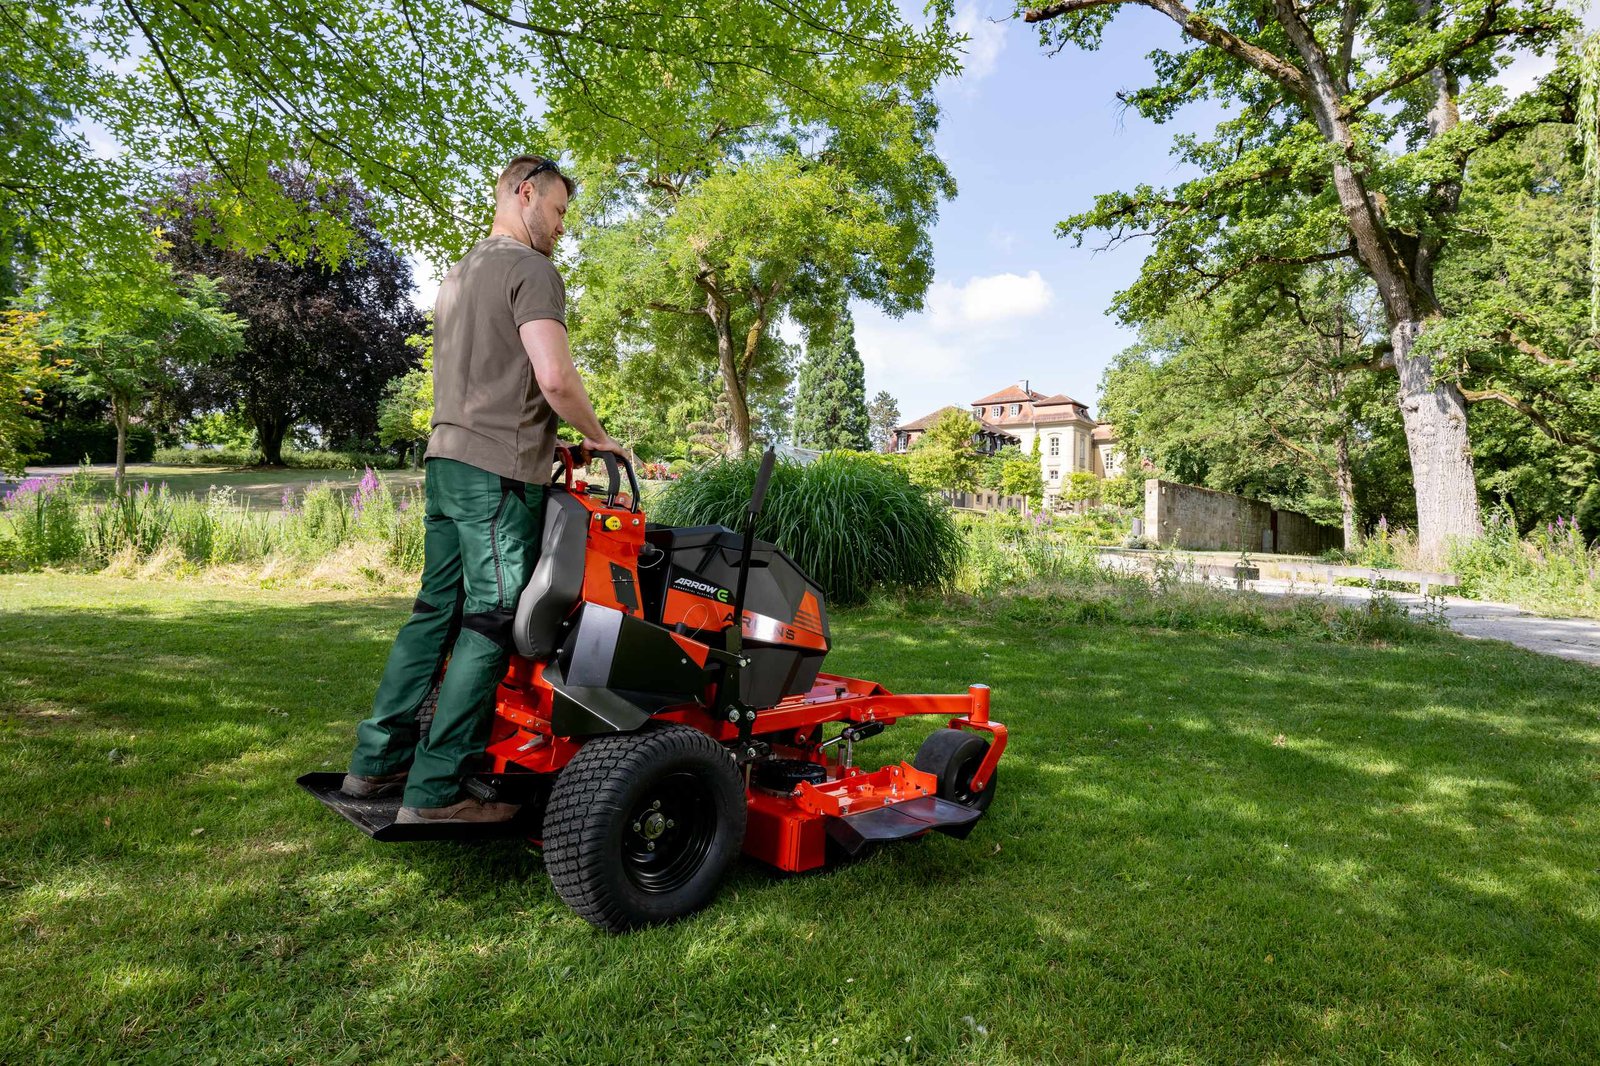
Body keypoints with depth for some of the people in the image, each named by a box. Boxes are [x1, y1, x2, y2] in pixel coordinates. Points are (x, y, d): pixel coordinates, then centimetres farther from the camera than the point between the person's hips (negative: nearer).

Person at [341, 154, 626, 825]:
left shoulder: (459, 274, 23)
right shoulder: (531, 270, -7)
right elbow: (555, 379, -19)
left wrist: (546, 441, 23)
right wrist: (598, 438, -2)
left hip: (444, 462, 9)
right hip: (499, 473, -9)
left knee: (436, 612, 13)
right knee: (489, 627, -5)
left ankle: (377, 763, 19)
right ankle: (435, 791, -1)